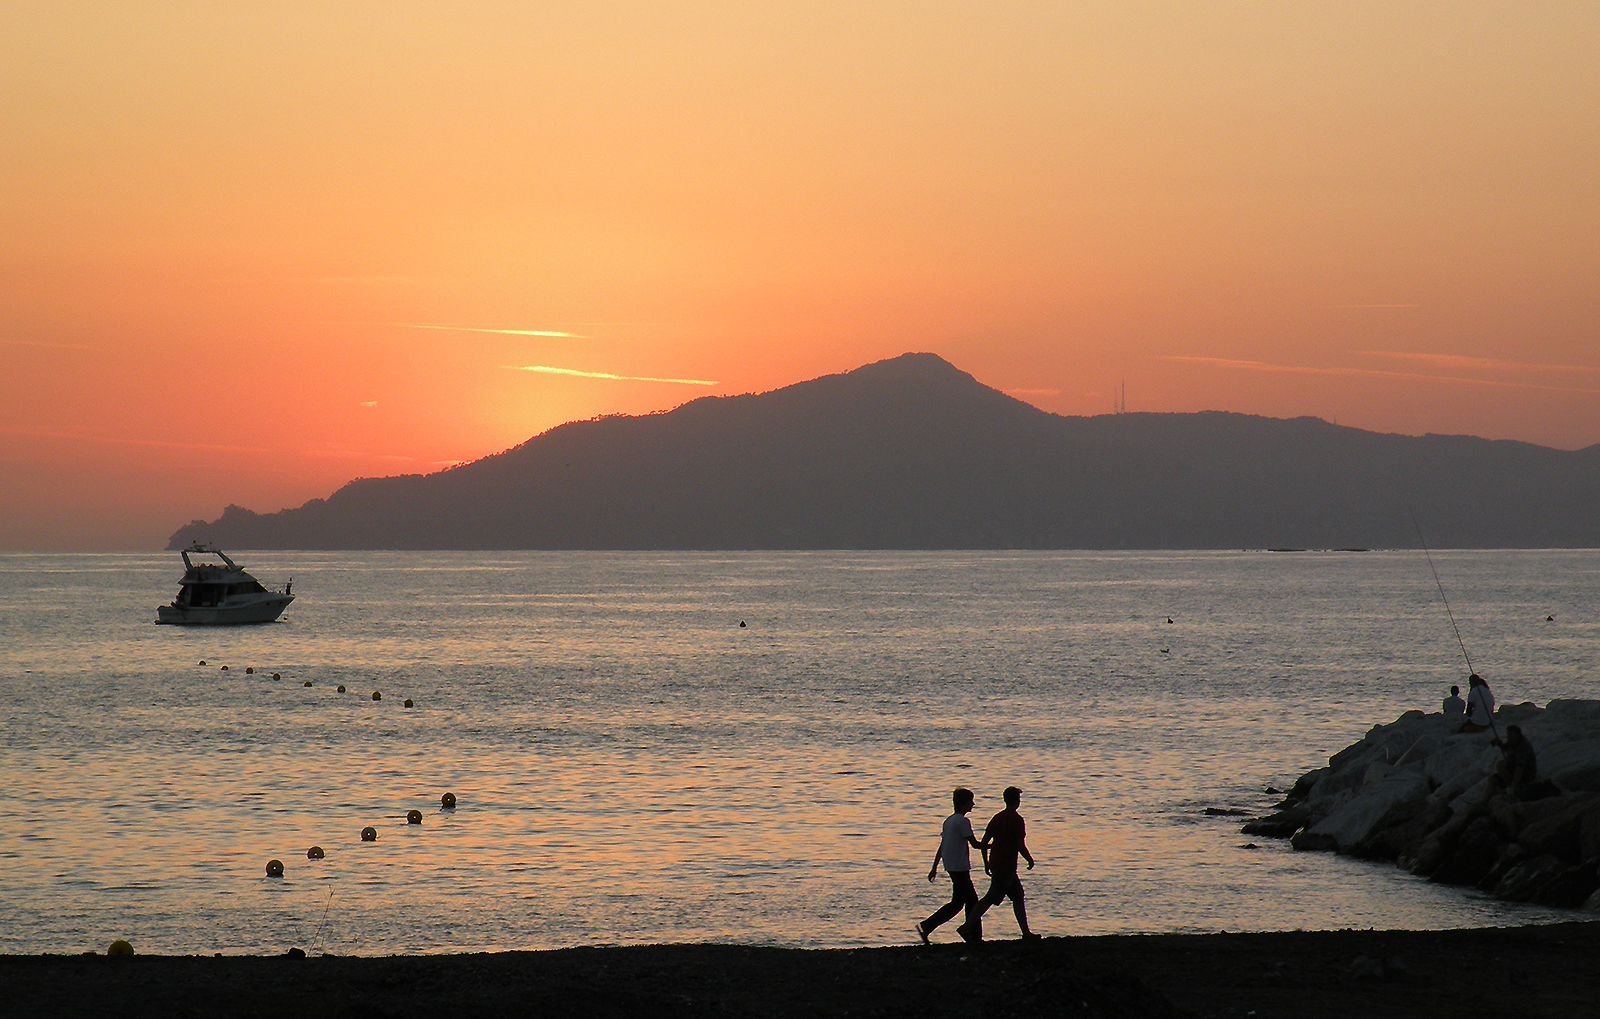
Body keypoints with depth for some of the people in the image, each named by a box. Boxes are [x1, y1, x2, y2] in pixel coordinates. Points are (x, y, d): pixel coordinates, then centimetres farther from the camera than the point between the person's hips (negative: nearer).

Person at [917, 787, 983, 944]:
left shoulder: (949, 821, 13)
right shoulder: (962, 821, -14)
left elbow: (941, 846, 16)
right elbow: (974, 844, -15)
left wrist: (934, 867, 18)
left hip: (951, 866, 10)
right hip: (960, 866, -10)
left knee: (972, 899, 12)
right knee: (957, 903, -6)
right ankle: (926, 927, -11)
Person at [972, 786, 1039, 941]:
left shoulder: (997, 818, 10)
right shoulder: (1017, 820, -11)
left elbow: (984, 843, 9)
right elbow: (1020, 846, -15)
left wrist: (986, 863, 18)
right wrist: (1030, 860, 1)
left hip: (995, 863, 8)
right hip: (1007, 866, -8)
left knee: (1018, 896, 15)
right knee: (991, 898, -10)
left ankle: (1026, 932, 17)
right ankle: (968, 927, -18)